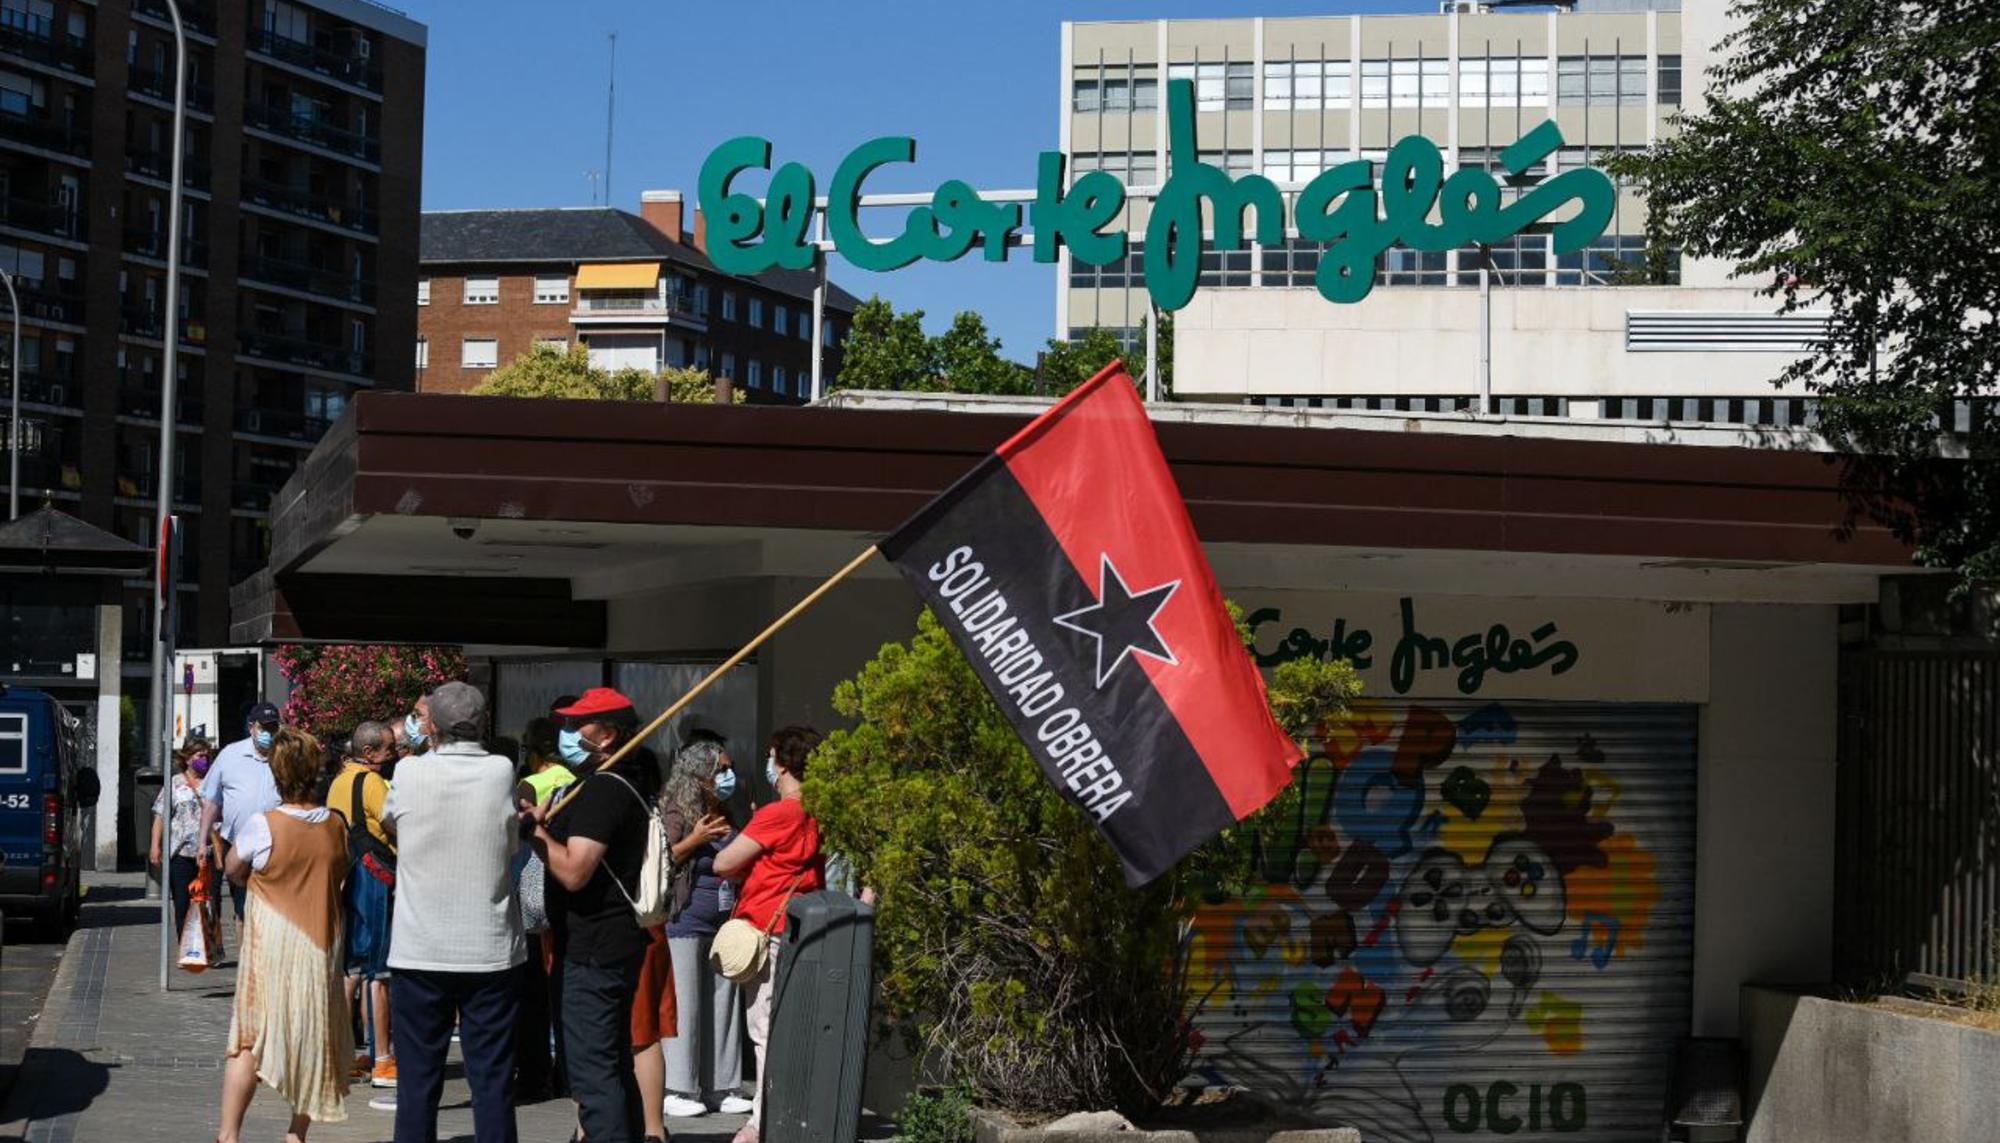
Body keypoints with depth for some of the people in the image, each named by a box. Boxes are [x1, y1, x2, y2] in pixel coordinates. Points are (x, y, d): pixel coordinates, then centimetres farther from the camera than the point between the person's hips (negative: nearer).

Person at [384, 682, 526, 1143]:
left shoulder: (409, 775, -6)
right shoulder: (502, 772, -4)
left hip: (419, 953, 0)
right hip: (492, 951, 0)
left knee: (418, 1076, 8)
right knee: (493, 1079, 5)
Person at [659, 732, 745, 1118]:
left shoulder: (723, 818, 15)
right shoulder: (676, 814, -7)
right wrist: (694, 840, -20)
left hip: (722, 924, 8)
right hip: (685, 923, -7)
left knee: (722, 1005, 8)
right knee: (683, 1005, -4)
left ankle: (718, 1087, 15)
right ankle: (676, 1090, 2)